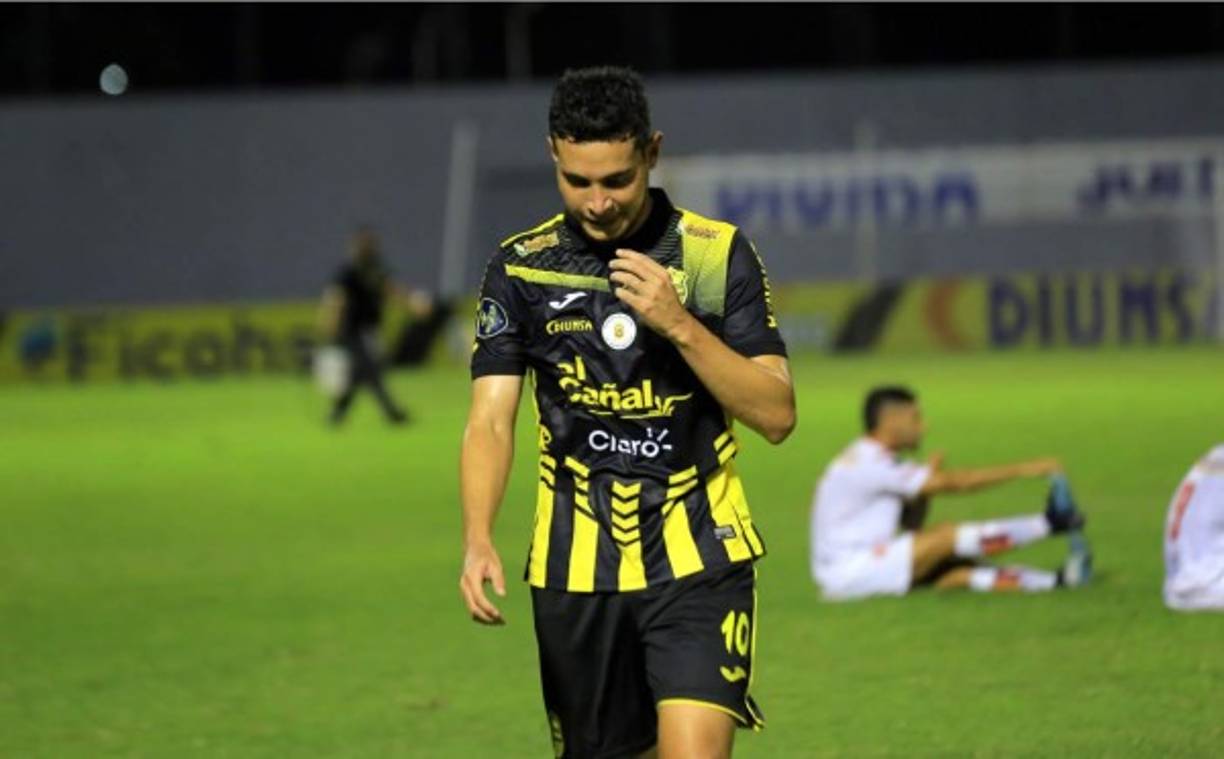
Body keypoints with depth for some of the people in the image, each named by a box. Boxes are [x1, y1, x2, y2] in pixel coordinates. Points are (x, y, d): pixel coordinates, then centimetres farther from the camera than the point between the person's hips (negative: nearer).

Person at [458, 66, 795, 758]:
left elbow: (777, 415, -6)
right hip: (577, 568, 2)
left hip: (697, 556, -2)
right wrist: (479, 539, -20)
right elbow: (491, 419, -2)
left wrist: (679, 324, -19)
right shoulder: (520, 268, 3)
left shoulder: (719, 254, -2)